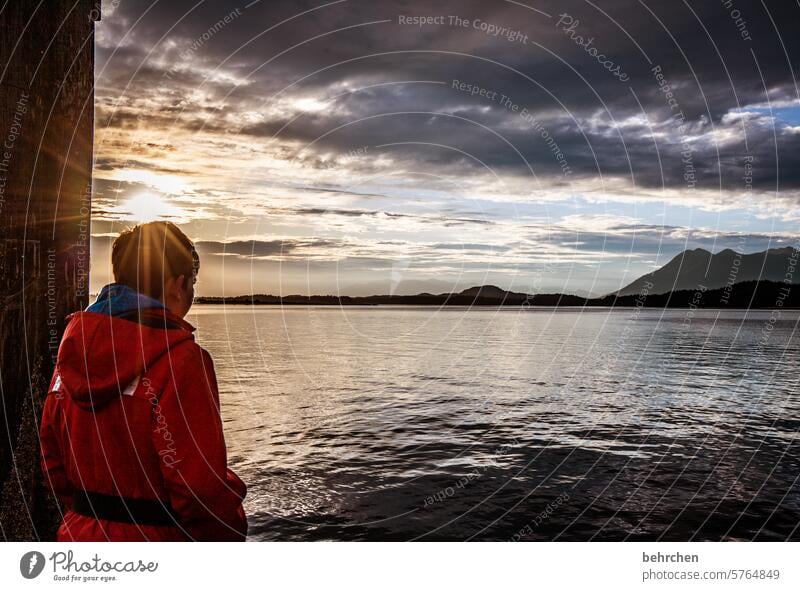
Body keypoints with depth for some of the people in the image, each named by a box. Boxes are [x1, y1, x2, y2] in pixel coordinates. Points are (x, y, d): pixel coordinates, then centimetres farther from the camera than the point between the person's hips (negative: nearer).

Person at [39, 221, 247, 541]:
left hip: (79, 533, 7)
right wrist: (231, 532, -7)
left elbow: (53, 454, 10)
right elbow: (202, 487, -25)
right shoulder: (180, 360, -22)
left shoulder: (73, 350, 2)